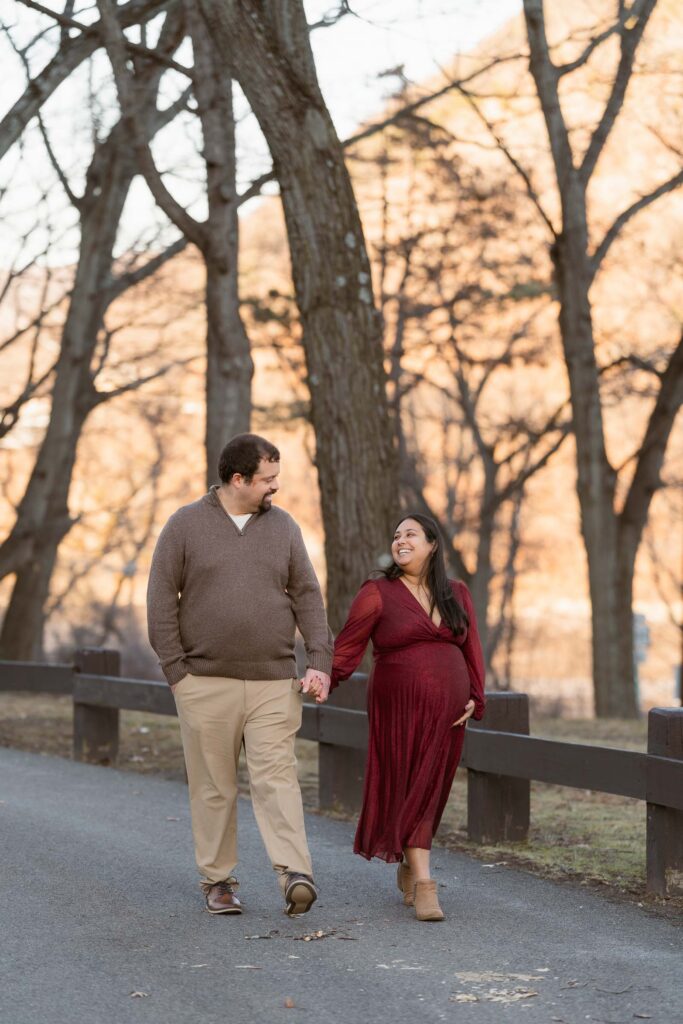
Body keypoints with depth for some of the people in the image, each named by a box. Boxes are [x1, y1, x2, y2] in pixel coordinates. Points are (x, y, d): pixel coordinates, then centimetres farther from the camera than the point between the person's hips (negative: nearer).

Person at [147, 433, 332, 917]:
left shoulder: (283, 527, 8)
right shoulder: (186, 525, 0)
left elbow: (308, 597, 8)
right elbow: (161, 600, 0)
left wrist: (321, 660, -3)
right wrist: (176, 669, -5)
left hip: (274, 682, 1)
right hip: (206, 682, -1)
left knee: (277, 777, -9)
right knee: (214, 786, 4)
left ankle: (296, 873, -19)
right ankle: (218, 879, 13)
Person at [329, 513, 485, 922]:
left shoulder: (456, 594, 10)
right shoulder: (378, 593, -3)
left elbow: (472, 650, 12)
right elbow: (348, 648, -9)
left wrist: (475, 698, 1)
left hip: (446, 711, 4)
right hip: (399, 709, -4)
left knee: (431, 792, 8)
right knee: (408, 790, -6)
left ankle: (408, 869, 28)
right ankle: (424, 885, -7)